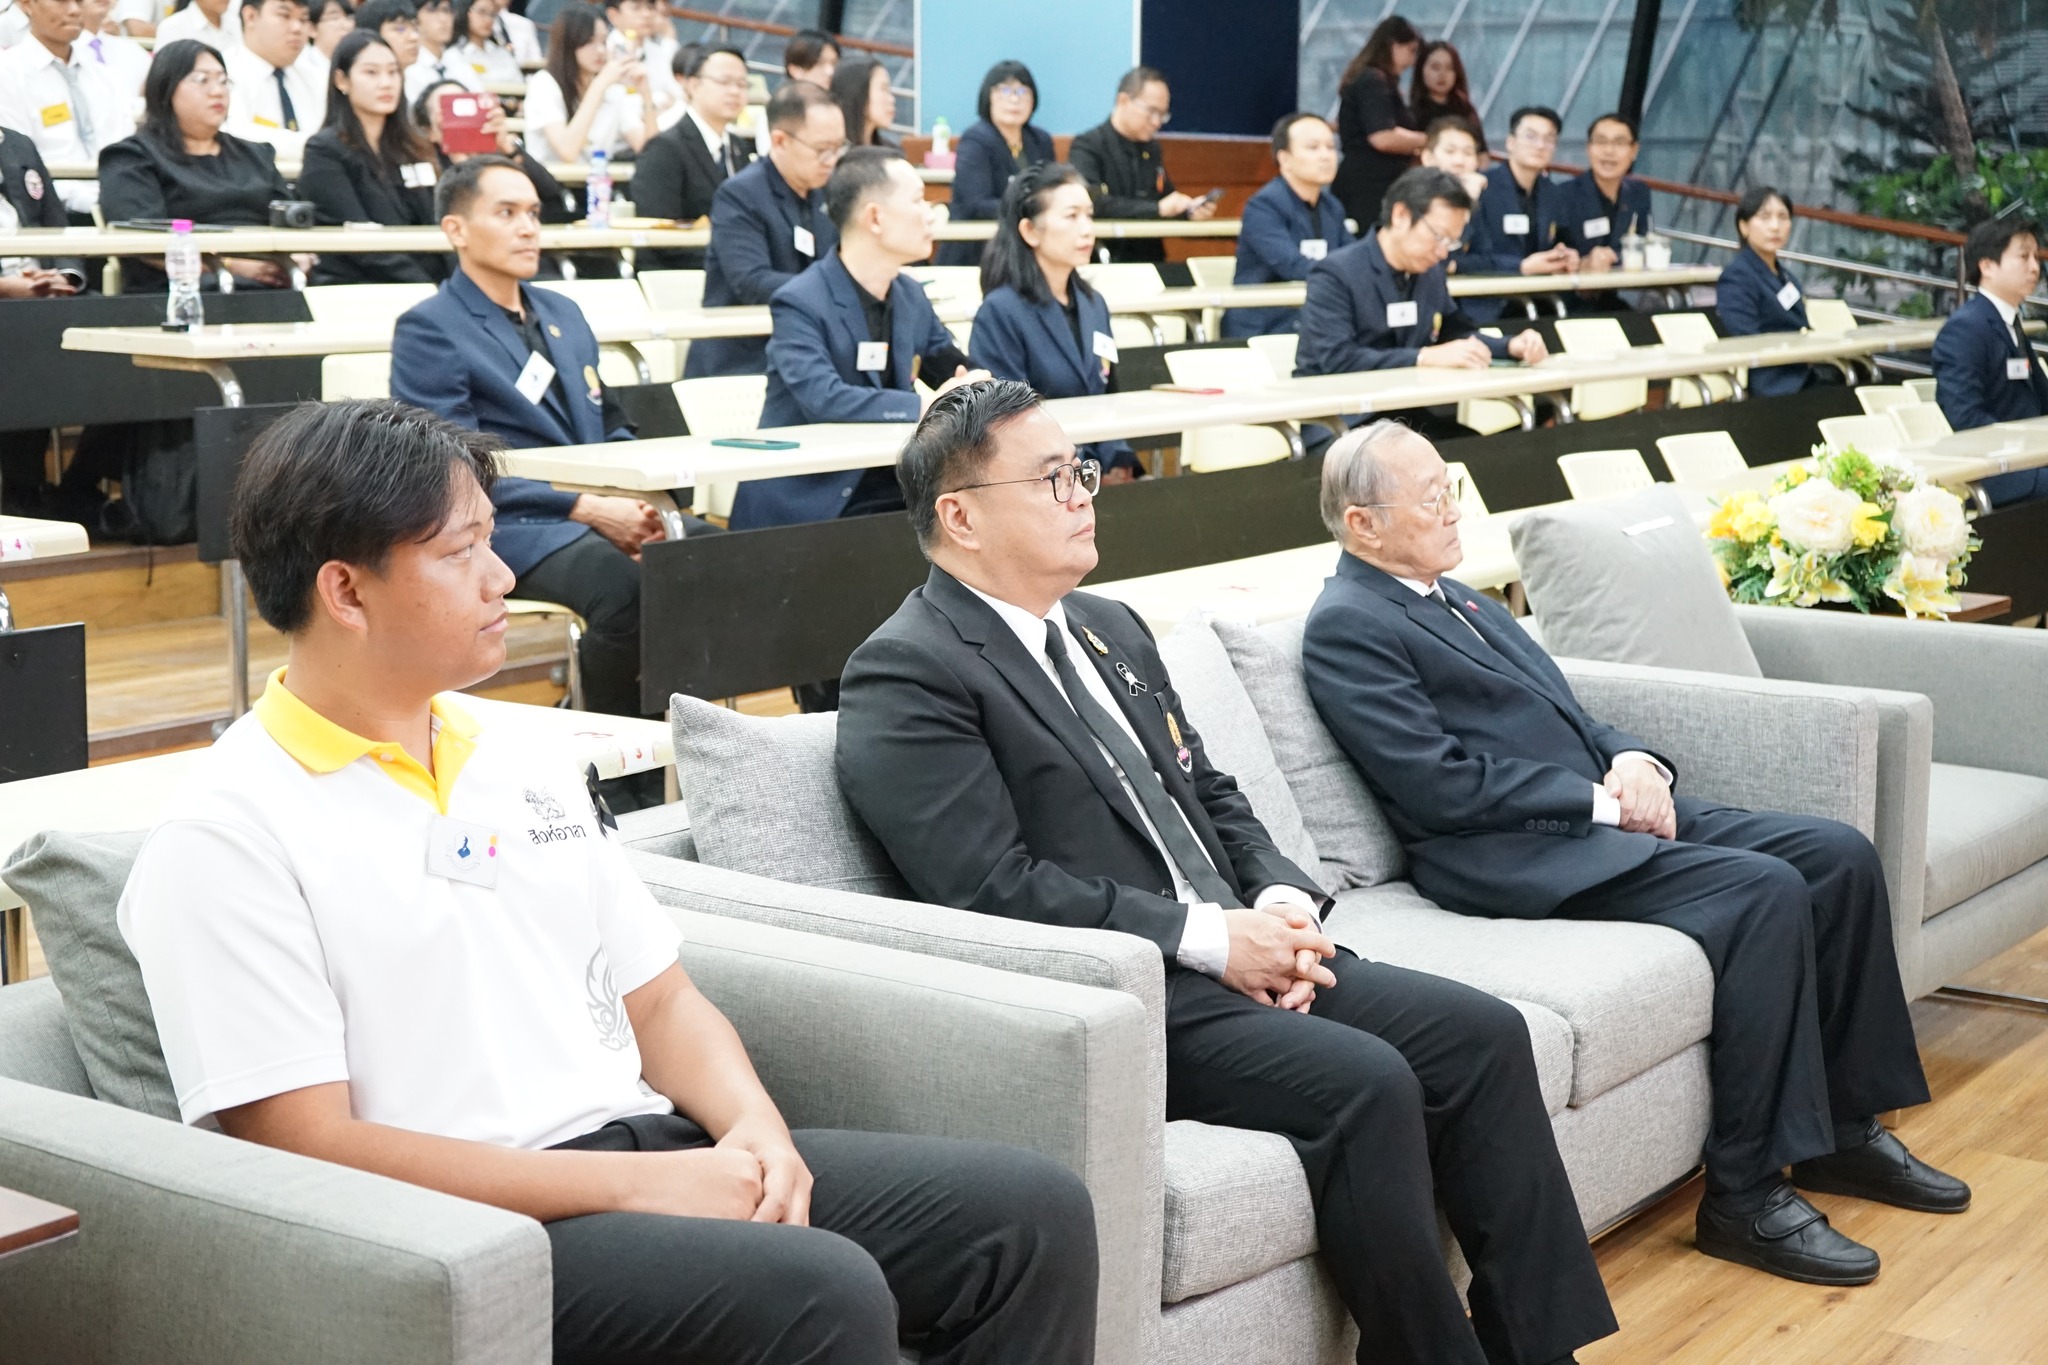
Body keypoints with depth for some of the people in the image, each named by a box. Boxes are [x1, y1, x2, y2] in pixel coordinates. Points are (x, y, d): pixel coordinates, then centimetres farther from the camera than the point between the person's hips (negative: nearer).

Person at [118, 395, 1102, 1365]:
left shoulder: (522, 763, 14)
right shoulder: (226, 841, -8)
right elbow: (304, 1150, -14)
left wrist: (754, 1128, -5)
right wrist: (631, 1186, -17)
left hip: (649, 1148, 7)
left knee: (1035, 1212, -6)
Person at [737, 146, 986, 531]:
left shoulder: (911, 297, 10)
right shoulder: (799, 303, -12)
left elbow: (957, 374, 16)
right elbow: (823, 398, -26)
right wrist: (927, 405, -27)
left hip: (889, 493, 7)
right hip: (804, 506, -7)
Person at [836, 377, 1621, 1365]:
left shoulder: (1111, 629, 18)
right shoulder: (907, 674, -9)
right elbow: (992, 886, -18)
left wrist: (1282, 904, 0)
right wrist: (1208, 938, -17)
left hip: (1236, 954, 9)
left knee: (1483, 1035, -6)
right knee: (1365, 1083, -26)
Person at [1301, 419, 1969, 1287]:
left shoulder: (1455, 599, 21)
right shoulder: (1345, 629, -8)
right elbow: (1442, 788, -17)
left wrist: (1633, 761, 0)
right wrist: (1601, 800, -14)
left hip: (1605, 812, 10)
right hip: (1510, 856, -10)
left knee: (1839, 856, -2)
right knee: (1766, 891, -26)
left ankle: (1843, 1127, 10)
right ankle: (1745, 1195, -19)